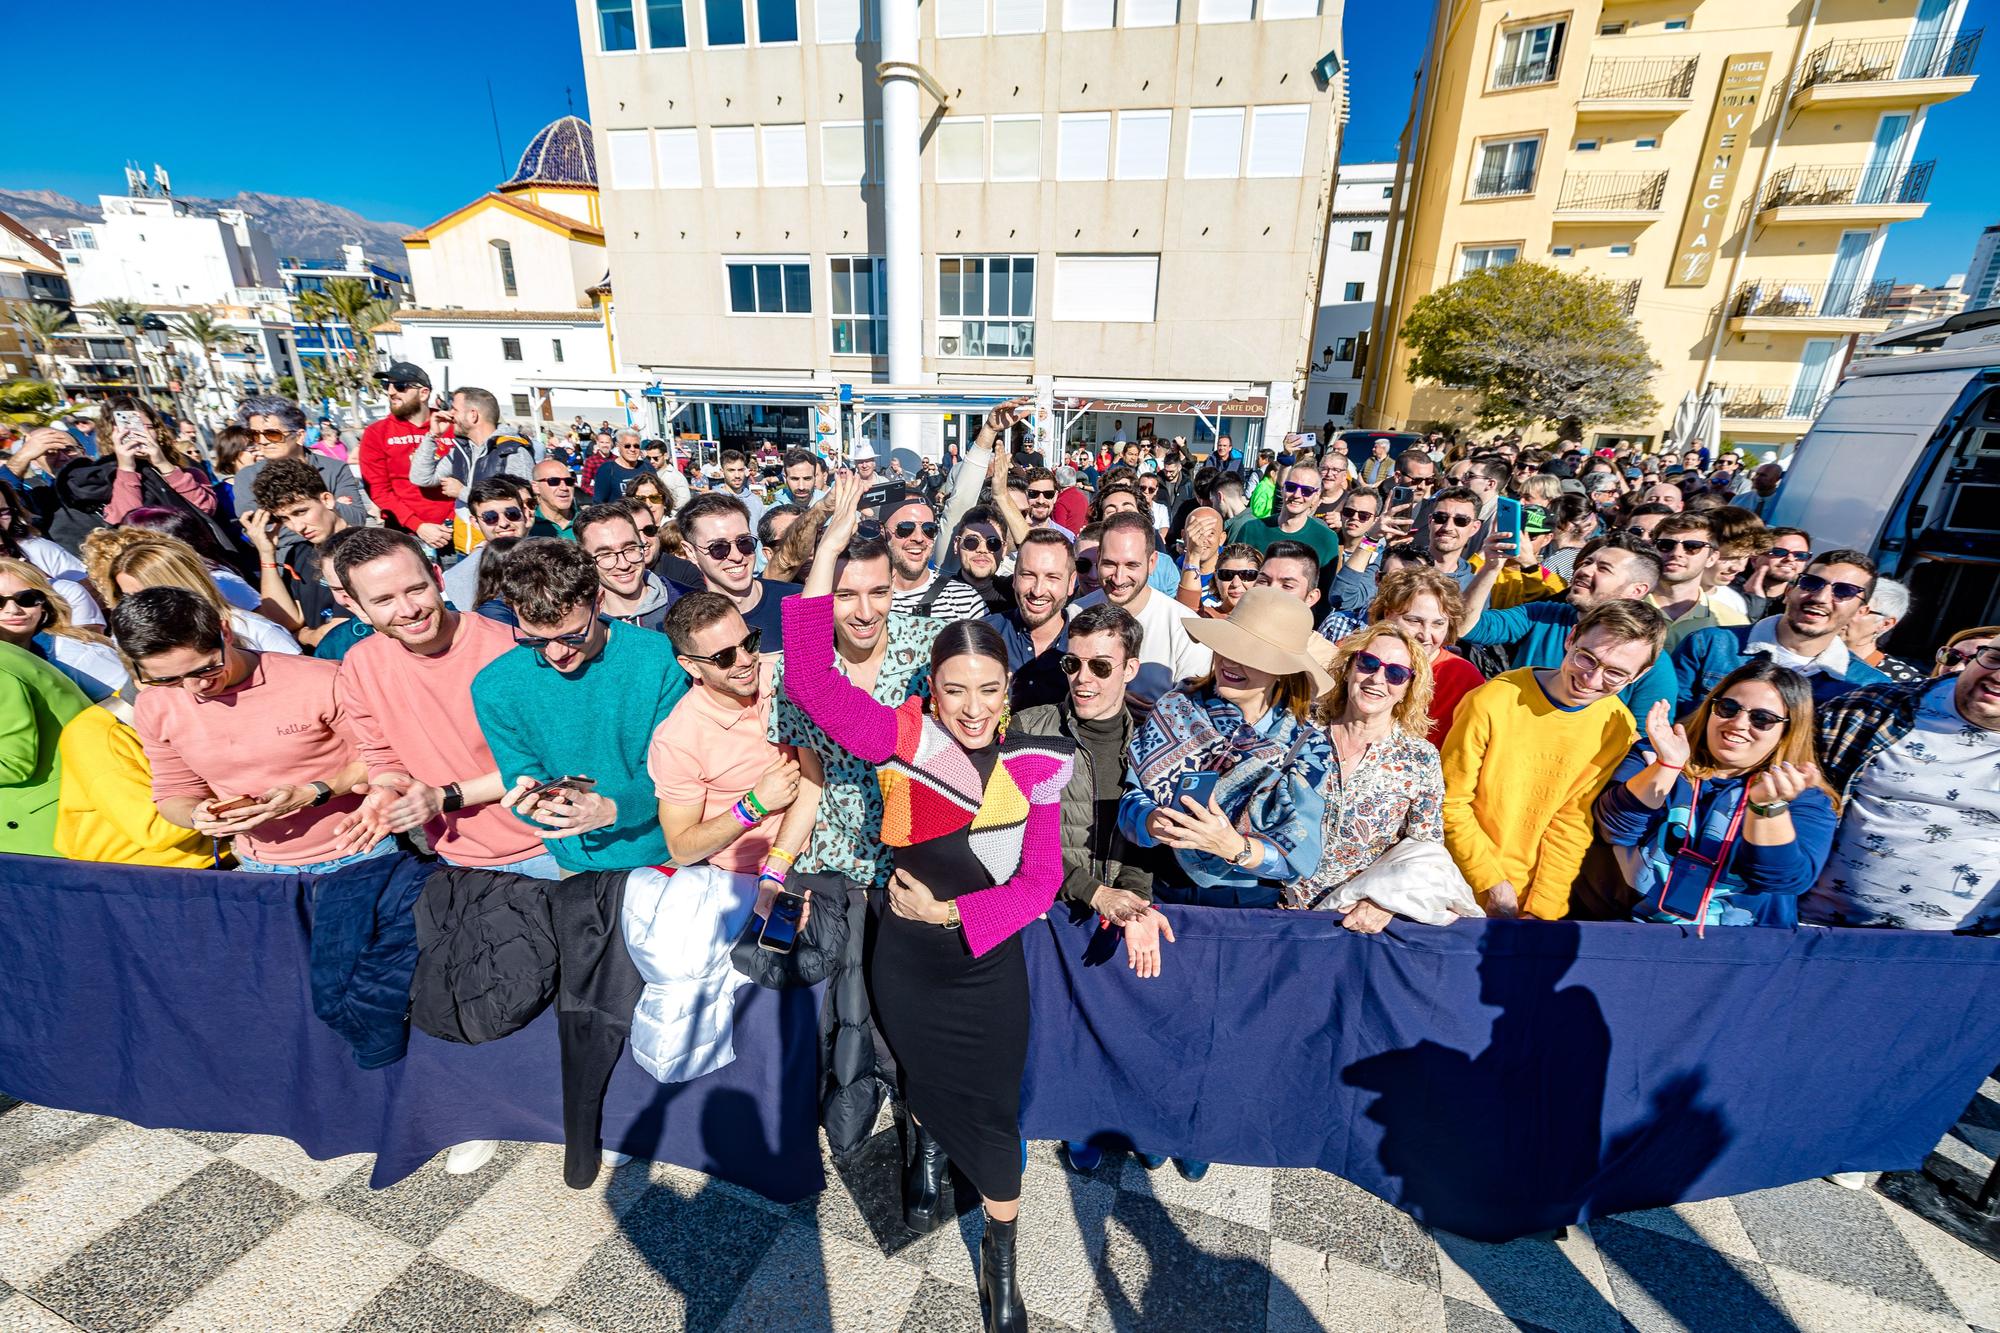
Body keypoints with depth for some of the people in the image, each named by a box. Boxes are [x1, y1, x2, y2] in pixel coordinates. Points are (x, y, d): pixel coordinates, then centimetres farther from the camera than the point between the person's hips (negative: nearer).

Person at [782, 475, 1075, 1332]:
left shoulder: (1036, 765, -12)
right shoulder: (902, 739, -16)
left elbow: (1040, 881, -8)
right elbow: (808, 678, -25)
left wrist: (953, 912, -17)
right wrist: (829, 551, -27)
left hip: (989, 963, 0)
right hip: (906, 960, 1)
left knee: (994, 1109, 13)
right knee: (924, 1081, 27)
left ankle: (1001, 1260, 41)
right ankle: (928, 1159, 62)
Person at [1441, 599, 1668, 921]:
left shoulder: (1619, 727, -3)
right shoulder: (1493, 702, -15)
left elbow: (1571, 823, 1)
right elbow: (1450, 802, -9)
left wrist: (1542, 909, -4)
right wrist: (1493, 884, -9)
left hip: (1541, 892, 3)